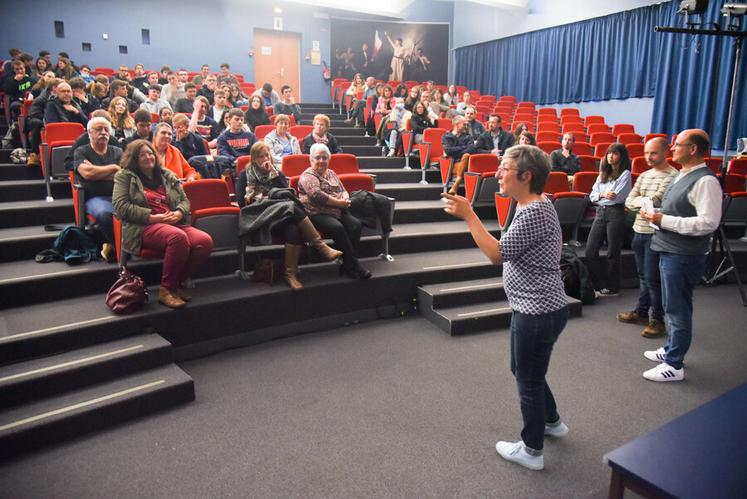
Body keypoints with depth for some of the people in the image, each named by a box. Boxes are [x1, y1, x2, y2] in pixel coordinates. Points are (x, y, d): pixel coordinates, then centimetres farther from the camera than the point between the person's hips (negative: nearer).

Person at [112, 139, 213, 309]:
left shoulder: (168, 175, 24)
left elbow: (185, 200, 21)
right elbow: (120, 206, -2)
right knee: (178, 237, -38)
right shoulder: (125, 176, 11)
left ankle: (178, 282, -9)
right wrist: (152, 217, -13)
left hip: (174, 223, 5)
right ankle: (166, 289, -23)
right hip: (144, 227, -5)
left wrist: (178, 213, -4)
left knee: (205, 241, -25)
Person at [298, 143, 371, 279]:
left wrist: (345, 199, -4)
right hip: (317, 214, -7)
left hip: (338, 212, 7)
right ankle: (353, 264, -23)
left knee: (356, 224, -20)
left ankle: (346, 265, -17)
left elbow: (343, 190, 21)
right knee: (337, 227, -32)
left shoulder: (331, 173, 22)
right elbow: (317, 195, -16)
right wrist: (339, 203, -14)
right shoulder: (308, 175, -1)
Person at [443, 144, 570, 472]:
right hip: (536, 307, 10)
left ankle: (532, 451, 24)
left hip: (538, 312, -10)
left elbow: (497, 254, -25)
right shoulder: (533, 206, 9)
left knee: (529, 379, 6)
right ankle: (552, 422, 45)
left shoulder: (535, 212, -23)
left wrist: (468, 215, -24)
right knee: (525, 371, 25)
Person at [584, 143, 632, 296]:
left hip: (615, 213, -6)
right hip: (600, 213, 6)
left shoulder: (625, 174, -2)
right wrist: (603, 194, -10)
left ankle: (613, 288, 13)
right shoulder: (603, 174, 17)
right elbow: (592, 196, 9)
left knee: (613, 253, 2)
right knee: (590, 251, 0)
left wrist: (599, 195, 0)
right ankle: (599, 284, 13)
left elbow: (616, 197, -12)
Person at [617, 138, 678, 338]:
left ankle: (657, 321, 11)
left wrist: (639, 201, -8)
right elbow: (629, 202, 6)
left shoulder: (673, 176, -12)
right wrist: (645, 203, -12)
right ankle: (641, 312, 31)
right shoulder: (644, 175, 12)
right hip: (639, 231, 7)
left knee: (653, 279, -2)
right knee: (643, 276, 18)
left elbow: (654, 201, -22)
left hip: (656, 234, -7)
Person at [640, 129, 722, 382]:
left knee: (677, 309, 0)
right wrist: (655, 214, 5)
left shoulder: (705, 181, -18)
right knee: (673, 306, 20)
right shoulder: (682, 175, 12)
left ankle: (674, 365, 10)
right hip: (669, 251, 9)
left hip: (682, 256, -9)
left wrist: (664, 220, -22)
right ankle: (672, 349, 35)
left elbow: (708, 222, -25)